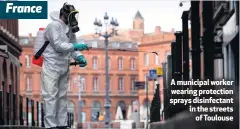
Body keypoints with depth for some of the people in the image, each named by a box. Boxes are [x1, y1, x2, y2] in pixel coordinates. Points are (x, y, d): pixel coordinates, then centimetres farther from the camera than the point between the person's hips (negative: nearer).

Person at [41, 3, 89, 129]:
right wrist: (76, 46, -25)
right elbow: (58, 45, -23)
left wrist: (80, 57, -7)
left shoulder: (69, 28, 10)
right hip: (51, 67, -8)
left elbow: (72, 46, 11)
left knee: (62, 96, 11)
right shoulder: (54, 26, -15)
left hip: (64, 68, 9)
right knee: (51, 96, -7)